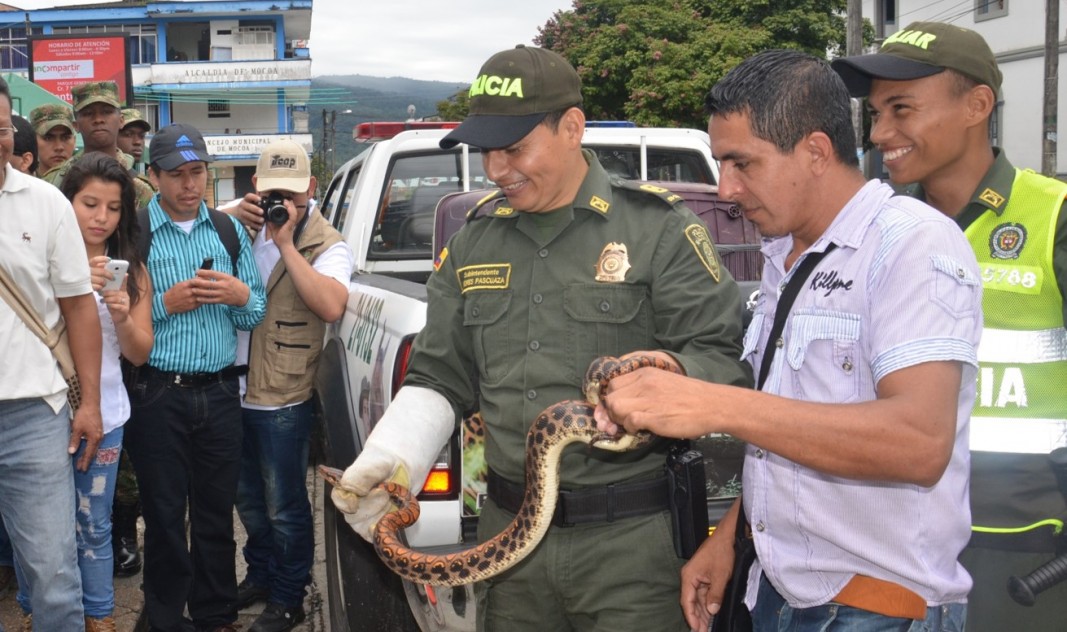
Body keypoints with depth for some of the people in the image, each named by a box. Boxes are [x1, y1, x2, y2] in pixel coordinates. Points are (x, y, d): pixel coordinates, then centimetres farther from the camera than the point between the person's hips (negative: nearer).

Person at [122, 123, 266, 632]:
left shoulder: (230, 231, 9)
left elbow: (255, 316, 10)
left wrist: (241, 295, -10)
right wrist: (165, 304, -17)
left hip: (220, 393, 3)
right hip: (157, 394, -3)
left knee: (217, 512, 11)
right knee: (164, 515, 6)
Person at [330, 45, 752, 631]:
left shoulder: (658, 229, -5)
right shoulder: (473, 241, 11)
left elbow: (725, 359, -9)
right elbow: (438, 378, 15)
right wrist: (387, 460, 1)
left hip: (630, 538, -5)